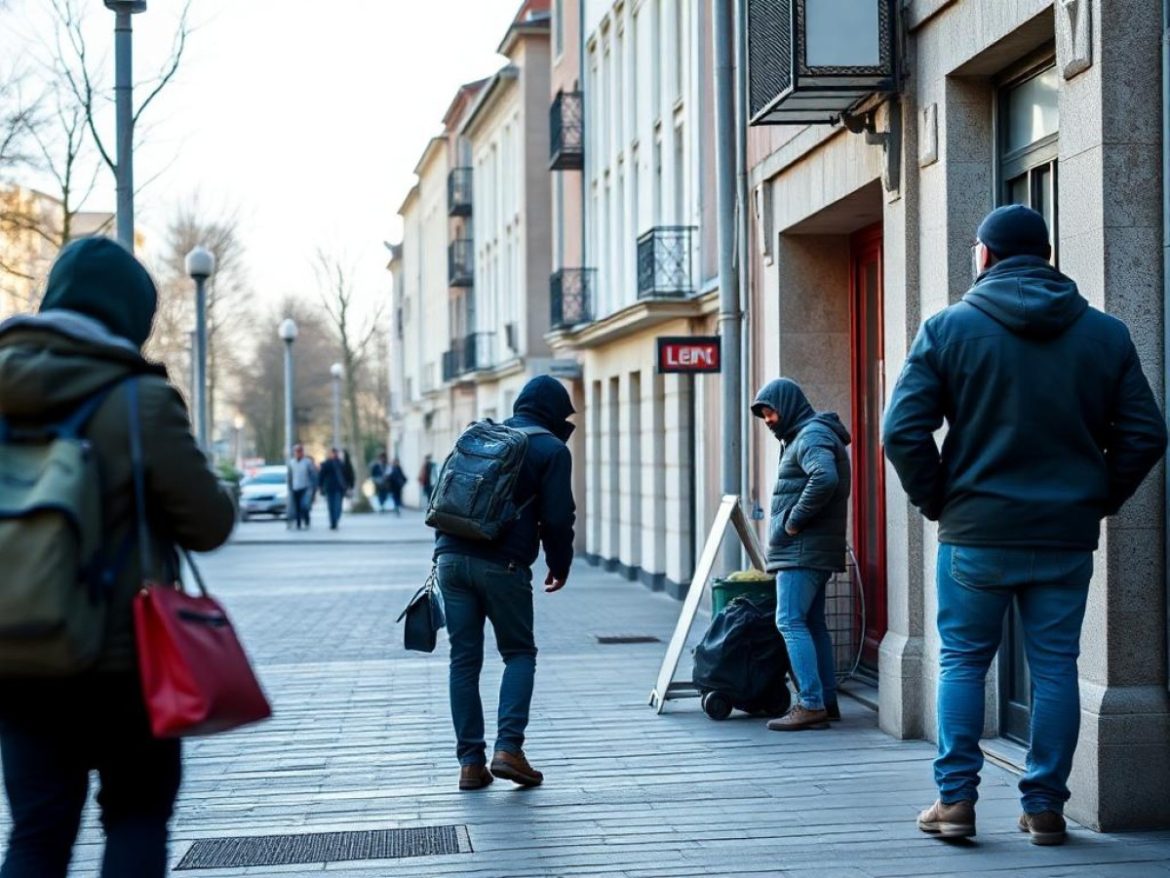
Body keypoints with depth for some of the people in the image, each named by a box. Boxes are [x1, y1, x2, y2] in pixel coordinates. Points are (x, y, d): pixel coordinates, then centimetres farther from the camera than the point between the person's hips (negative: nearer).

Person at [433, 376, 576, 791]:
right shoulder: (551, 450, 2)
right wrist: (559, 567, 13)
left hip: (451, 557, 5)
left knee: (464, 659, 8)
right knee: (519, 653, 10)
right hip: (503, 565, -5)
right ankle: (508, 747, -4)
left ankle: (470, 761, 7)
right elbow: (557, 518, -2)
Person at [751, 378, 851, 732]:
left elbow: (825, 478, -29)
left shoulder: (812, 435, -11)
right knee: (812, 624, 12)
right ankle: (827, 701, 16)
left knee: (790, 622, -11)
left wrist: (793, 521, -21)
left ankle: (811, 705, -13)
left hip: (803, 549, -11)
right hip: (813, 551, 11)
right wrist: (788, 524, 11)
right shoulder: (803, 436, 21)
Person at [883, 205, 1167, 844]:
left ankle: (956, 799, 10)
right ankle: (1045, 806, 12)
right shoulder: (1106, 334, 4)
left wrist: (934, 500, 3)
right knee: (1055, 667, 9)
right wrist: (1100, 499, 10)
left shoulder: (947, 328, -3)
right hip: (1068, 535, 2)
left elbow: (903, 432, -9)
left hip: (976, 530, -2)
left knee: (962, 662, 10)